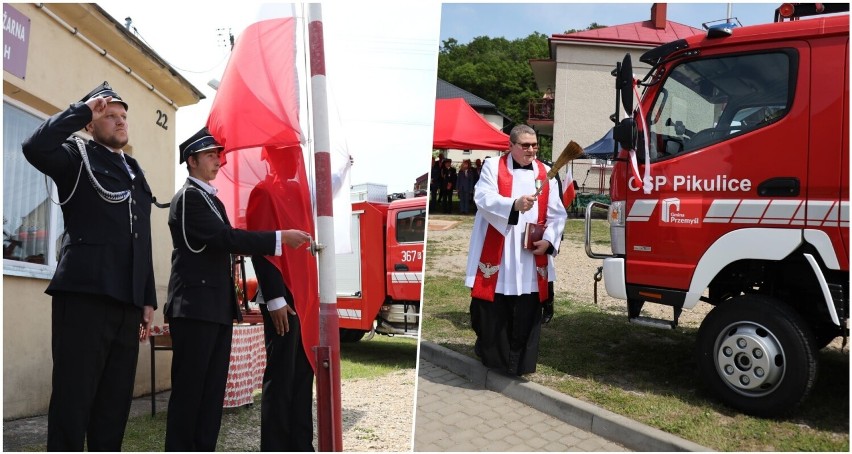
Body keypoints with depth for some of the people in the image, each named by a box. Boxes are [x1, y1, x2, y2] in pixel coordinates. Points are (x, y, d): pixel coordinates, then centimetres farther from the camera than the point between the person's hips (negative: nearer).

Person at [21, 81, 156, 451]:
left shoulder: (136, 172, 22)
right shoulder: (77, 156, 6)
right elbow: (35, 147, -19)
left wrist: (148, 299, 16)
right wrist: (82, 108, -6)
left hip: (127, 301, 6)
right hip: (85, 294, -6)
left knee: (115, 404, 8)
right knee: (72, 401, -3)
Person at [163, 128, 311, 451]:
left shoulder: (213, 200, 21)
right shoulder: (188, 196, -8)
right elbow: (226, 238, -19)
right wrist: (280, 238, -21)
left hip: (217, 307, 9)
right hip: (195, 306, -9)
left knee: (213, 388, 9)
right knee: (189, 388, -3)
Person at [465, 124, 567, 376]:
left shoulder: (545, 173, 11)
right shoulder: (493, 167, 1)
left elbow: (557, 214, 8)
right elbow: (483, 199, -15)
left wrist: (548, 240, -8)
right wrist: (514, 204, -31)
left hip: (531, 258, 3)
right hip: (496, 256, -3)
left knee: (526, 313, 6)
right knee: (493, 312, 3)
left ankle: (520, 364, 19)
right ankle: (490, 356, 23)